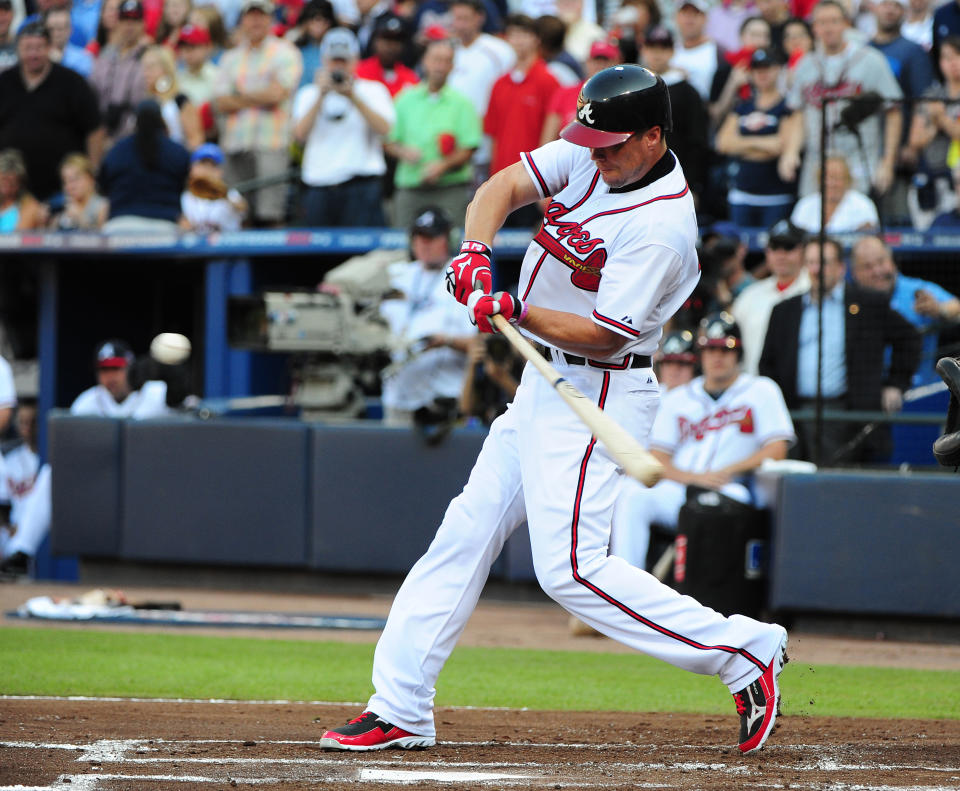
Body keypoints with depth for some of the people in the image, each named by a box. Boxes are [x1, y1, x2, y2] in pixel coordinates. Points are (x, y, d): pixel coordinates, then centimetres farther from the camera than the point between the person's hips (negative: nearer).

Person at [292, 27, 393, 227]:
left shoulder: (373, 90, 9)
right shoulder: (308, 95, 16)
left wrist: (353, 97, -13)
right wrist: (321, 96, -7)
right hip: (319, 186, 3)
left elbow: (384, 128, -7)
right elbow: (300, 133, 0)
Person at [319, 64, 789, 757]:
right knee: (465, 532, 9)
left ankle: (745, 651, -10)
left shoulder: (661, 226, -23)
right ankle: (400, 709, 14)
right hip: (544, 385, 9)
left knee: (570, 566, -15)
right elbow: (506, 186, -2)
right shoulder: (591, 157, 1)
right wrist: (477, 251, -20)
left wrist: (514, 312, -31)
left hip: (601, 395, -9)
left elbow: (604, 336, -23)